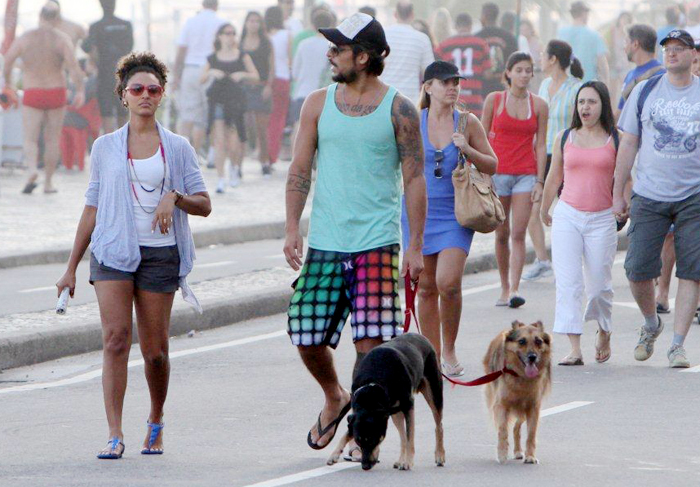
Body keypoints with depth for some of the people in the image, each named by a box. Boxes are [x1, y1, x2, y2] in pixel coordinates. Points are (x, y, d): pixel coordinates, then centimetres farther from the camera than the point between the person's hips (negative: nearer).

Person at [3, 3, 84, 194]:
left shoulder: (25, 38, -3)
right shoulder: (62, 39, -6)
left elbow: (7, 61, 1)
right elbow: (73, 65, -18)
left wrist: (8, 82, 19)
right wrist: (80, 91, -17)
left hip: (32, 94, 0)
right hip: (56, 93, 1)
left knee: (30, 139, 0)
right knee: (52, 139, 14)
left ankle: (32, 170, -29)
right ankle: (48, 182, 16)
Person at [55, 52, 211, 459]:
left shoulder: (177, 148, 9)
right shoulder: (106, 147, 11)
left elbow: (204, 205, 8)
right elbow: (92, 209, 14)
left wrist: (174, 197, -14)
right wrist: (72, 267, 13)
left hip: (160, 253, 0)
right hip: (113, 250, 0)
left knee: (155, 349, 2)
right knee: (116, 338, -15)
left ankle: (156, 420, 28)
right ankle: (115, 435, -19)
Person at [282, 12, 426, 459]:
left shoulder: (398, 110, -1)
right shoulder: (319, 104, 8)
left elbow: (414, 179, 0)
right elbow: (300, 170, 10)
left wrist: (416, 245, -5)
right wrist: (293, 229, 0)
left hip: (377, 243, -3)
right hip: (324, 243, 3)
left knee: (371, 339, -9)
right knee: (307, 337, 0)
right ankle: (335, 398, 28)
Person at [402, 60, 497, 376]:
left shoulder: (467, 122, 2)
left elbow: (492, 166, 6)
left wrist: (468, 151, -10)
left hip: (455, 214, -1)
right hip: (419, 212, 1)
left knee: (449, 283, -15)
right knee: (425, 287, 4)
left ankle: (449, 351, 3)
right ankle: (432, 357, 14)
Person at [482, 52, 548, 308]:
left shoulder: (539, 105, 3)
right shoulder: (494, 100, 2)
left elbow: (540, 145, 4)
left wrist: (539, 181, -1)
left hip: (526, 175, 0)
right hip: (497, 172, 0)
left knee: (518, 234, -10)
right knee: (501, 234, 5)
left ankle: (514, 289, -15)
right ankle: (504, 288, 15)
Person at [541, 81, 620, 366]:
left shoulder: (615, 140, 1)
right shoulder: (564, 138, 8)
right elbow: (554, 179, 19)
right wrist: (543, 212, 27)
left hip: (602, 219, -1)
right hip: (568, 216, 1)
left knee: (598, 286, 3)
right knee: (568, 283, -10)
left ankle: (603, 332, 32)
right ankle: (574, 349, -12)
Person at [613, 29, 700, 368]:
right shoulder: (644, 92, 6)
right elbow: (628, 144, 9)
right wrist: (618, 194, 7)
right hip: (649, 197, 1)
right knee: (638, 269, -5)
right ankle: (651, 324, 22)